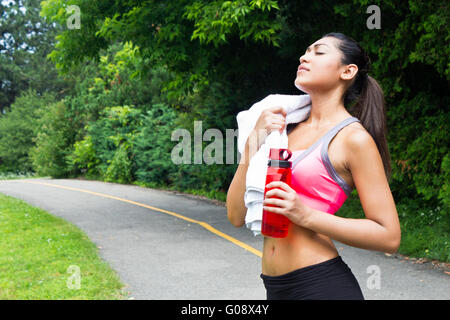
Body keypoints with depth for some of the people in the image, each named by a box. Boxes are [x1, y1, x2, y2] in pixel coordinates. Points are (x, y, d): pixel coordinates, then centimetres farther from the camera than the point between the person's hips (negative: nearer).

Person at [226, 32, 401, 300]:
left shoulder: (354, 138, -7)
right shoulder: (287, 127, 8)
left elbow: (389, 236, -11)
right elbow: (237, 216, 2)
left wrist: (305, 215, -18)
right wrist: (255, 141, -7)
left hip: (324, 285, -6)